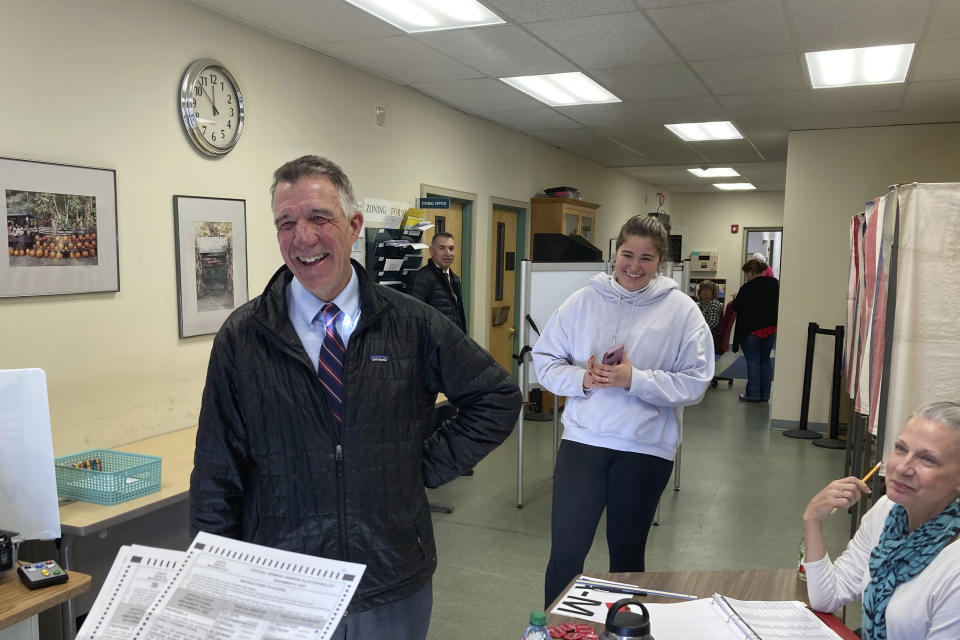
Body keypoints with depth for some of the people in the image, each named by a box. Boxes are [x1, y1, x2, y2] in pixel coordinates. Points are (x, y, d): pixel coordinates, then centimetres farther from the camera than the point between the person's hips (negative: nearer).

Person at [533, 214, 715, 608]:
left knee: (627, 553, 18)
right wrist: (582, 379, -15)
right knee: (565, 553, 0)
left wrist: (634, 379, -19)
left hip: (647, 448, 0)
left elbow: (695, 382, -7)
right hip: (582, 439, 0)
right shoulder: (583, 301, 1)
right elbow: (545, 361, 4)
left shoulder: (681, 310, -3)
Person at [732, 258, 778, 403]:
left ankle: (753, 394, 3)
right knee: (765, 360, 13)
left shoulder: (747, 288, -17)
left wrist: (735, 300, 8)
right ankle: (765, 394, 16)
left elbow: (737, 307, -12)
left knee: (753, 361, 1)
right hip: (771, 328, 6)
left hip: (751, 330, -6)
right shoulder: (774, 284, 3)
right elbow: (776, 304, 15)